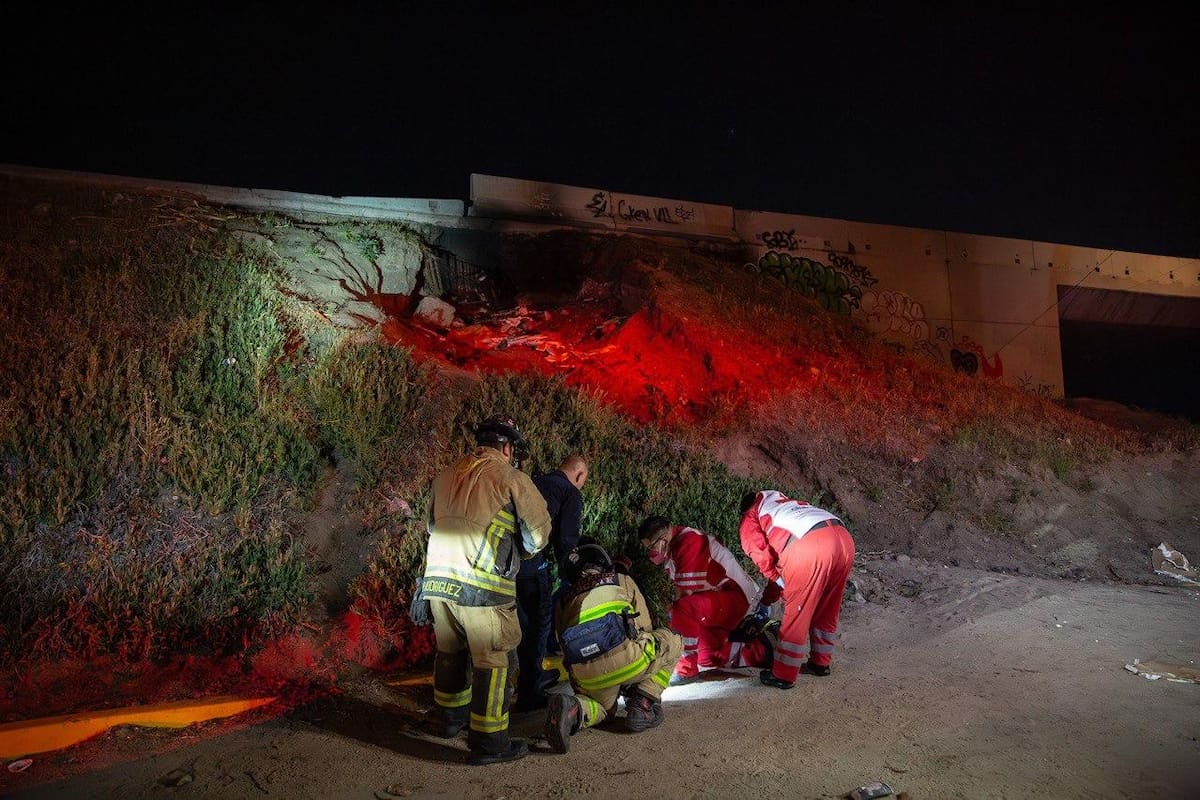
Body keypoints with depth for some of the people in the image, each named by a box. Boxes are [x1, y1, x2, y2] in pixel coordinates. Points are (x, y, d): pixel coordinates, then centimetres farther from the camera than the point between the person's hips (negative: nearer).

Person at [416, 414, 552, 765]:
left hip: (438, 578, 7)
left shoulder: (445, 477, 14)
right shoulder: (512, 478, -3)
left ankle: (452, 716, 41)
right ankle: (488, 741, 6)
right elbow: (538, 534, 0)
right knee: (493, 661, 2)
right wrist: (519, 552, 19)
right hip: (482, 586, -7)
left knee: (450, 651, 23)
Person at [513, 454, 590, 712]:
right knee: (540, 620, 7)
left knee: (524, 620, 22)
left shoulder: (533, 483, 25)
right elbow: (567, 540, -3)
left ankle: (535, 675, 38)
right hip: (530, 562, -7)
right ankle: (529, 693, 10)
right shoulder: (571, 493, 4)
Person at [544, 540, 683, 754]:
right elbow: (645, 627, 27)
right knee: (672, 641, 26)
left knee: (605, 706, 35)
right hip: (625, 661, -3)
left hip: (587, 678, 3)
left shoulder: (564, 601, 29)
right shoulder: (623, 581, 25)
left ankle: (574, 709, -1)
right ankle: (644, 704, 12)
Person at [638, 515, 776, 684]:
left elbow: (685, 592, -22)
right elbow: (680, 593, 12)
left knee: (682, 610, -31)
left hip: (736, 595, -11)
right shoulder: (672, 550, 9)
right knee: (707, 658, 17)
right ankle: (759, 651, 28)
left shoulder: (689, 541, -22)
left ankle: (688, 668, -18)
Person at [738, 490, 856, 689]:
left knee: (795, 615, 6)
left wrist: (777, 579, 12)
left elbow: (758, 550, 0)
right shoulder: (788, 503, 40)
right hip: (845, 538, 7)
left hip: (812, 545, -7)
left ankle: (783, 676, 16)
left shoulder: (750, 518, 21)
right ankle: (820, 663, 38)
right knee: (827, 612, 23)